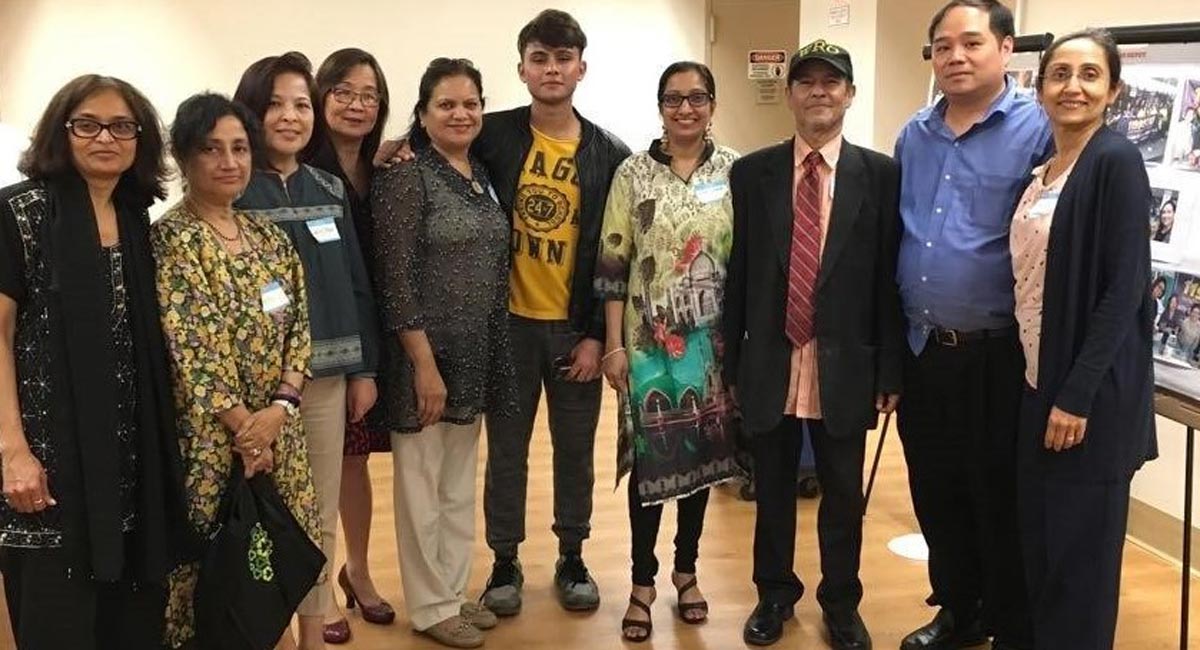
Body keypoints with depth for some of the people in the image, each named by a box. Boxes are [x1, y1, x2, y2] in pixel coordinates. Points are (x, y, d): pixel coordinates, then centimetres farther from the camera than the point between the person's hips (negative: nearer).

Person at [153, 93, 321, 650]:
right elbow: (191, 350, -15)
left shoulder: (266, 234, 10)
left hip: (277, 427, 6)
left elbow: (298, 324, 5)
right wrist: (244, 427, -14)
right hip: (210, 435, -6)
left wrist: (280, 408, -9)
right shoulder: (172, 238, -10)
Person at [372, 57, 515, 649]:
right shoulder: (406, 180, -12)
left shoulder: (483, 177, 9)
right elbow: (396, 282, -16)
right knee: (422, 486, 6)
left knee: (460, 484, 17)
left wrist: (488, 358, 12)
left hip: (477, 356, 7)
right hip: (425, 356, -7)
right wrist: (425, 364, -19)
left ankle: (454, 593, 31)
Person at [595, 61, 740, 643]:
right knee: (649, 456, 3)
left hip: (713, 340, 2)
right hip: (648, 340, -1)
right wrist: (614, 344, -6)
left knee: (701, 453, 12)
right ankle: (642, 581, 17)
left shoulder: (736, 171, 0)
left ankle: (686, 569, 29)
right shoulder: (633, 174, -3)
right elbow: (612, 265, -3)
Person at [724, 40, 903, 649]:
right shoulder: (751, 172, 2)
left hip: (845, 367, -1)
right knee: (772, 489, 14)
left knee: (843, 494, 11)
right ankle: (774, 594, 34)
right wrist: (731, 361, 3)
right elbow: (737, 273, 3)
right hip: (771, 363, 1)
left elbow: (889, 277, -1)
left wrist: (889, 370, -3)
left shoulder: (880, 174, 0)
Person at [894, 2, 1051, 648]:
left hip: (996, 358, -5)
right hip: (922, 351, 6)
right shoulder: (913, 135, 9)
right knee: (936, 493, 17)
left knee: (1000, 500, 7)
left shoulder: (1039, 130, -9)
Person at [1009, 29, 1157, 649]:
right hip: (1036, 380, 8)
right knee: (1038, 541, 15)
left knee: (1079, 548, 3)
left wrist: (1077, 394, -19)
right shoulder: (1040, 173, 11)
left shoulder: (1116, 161, -12)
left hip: (1089, 390, -7)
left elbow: (1124, 286, -17)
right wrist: (1043, 384, 12)